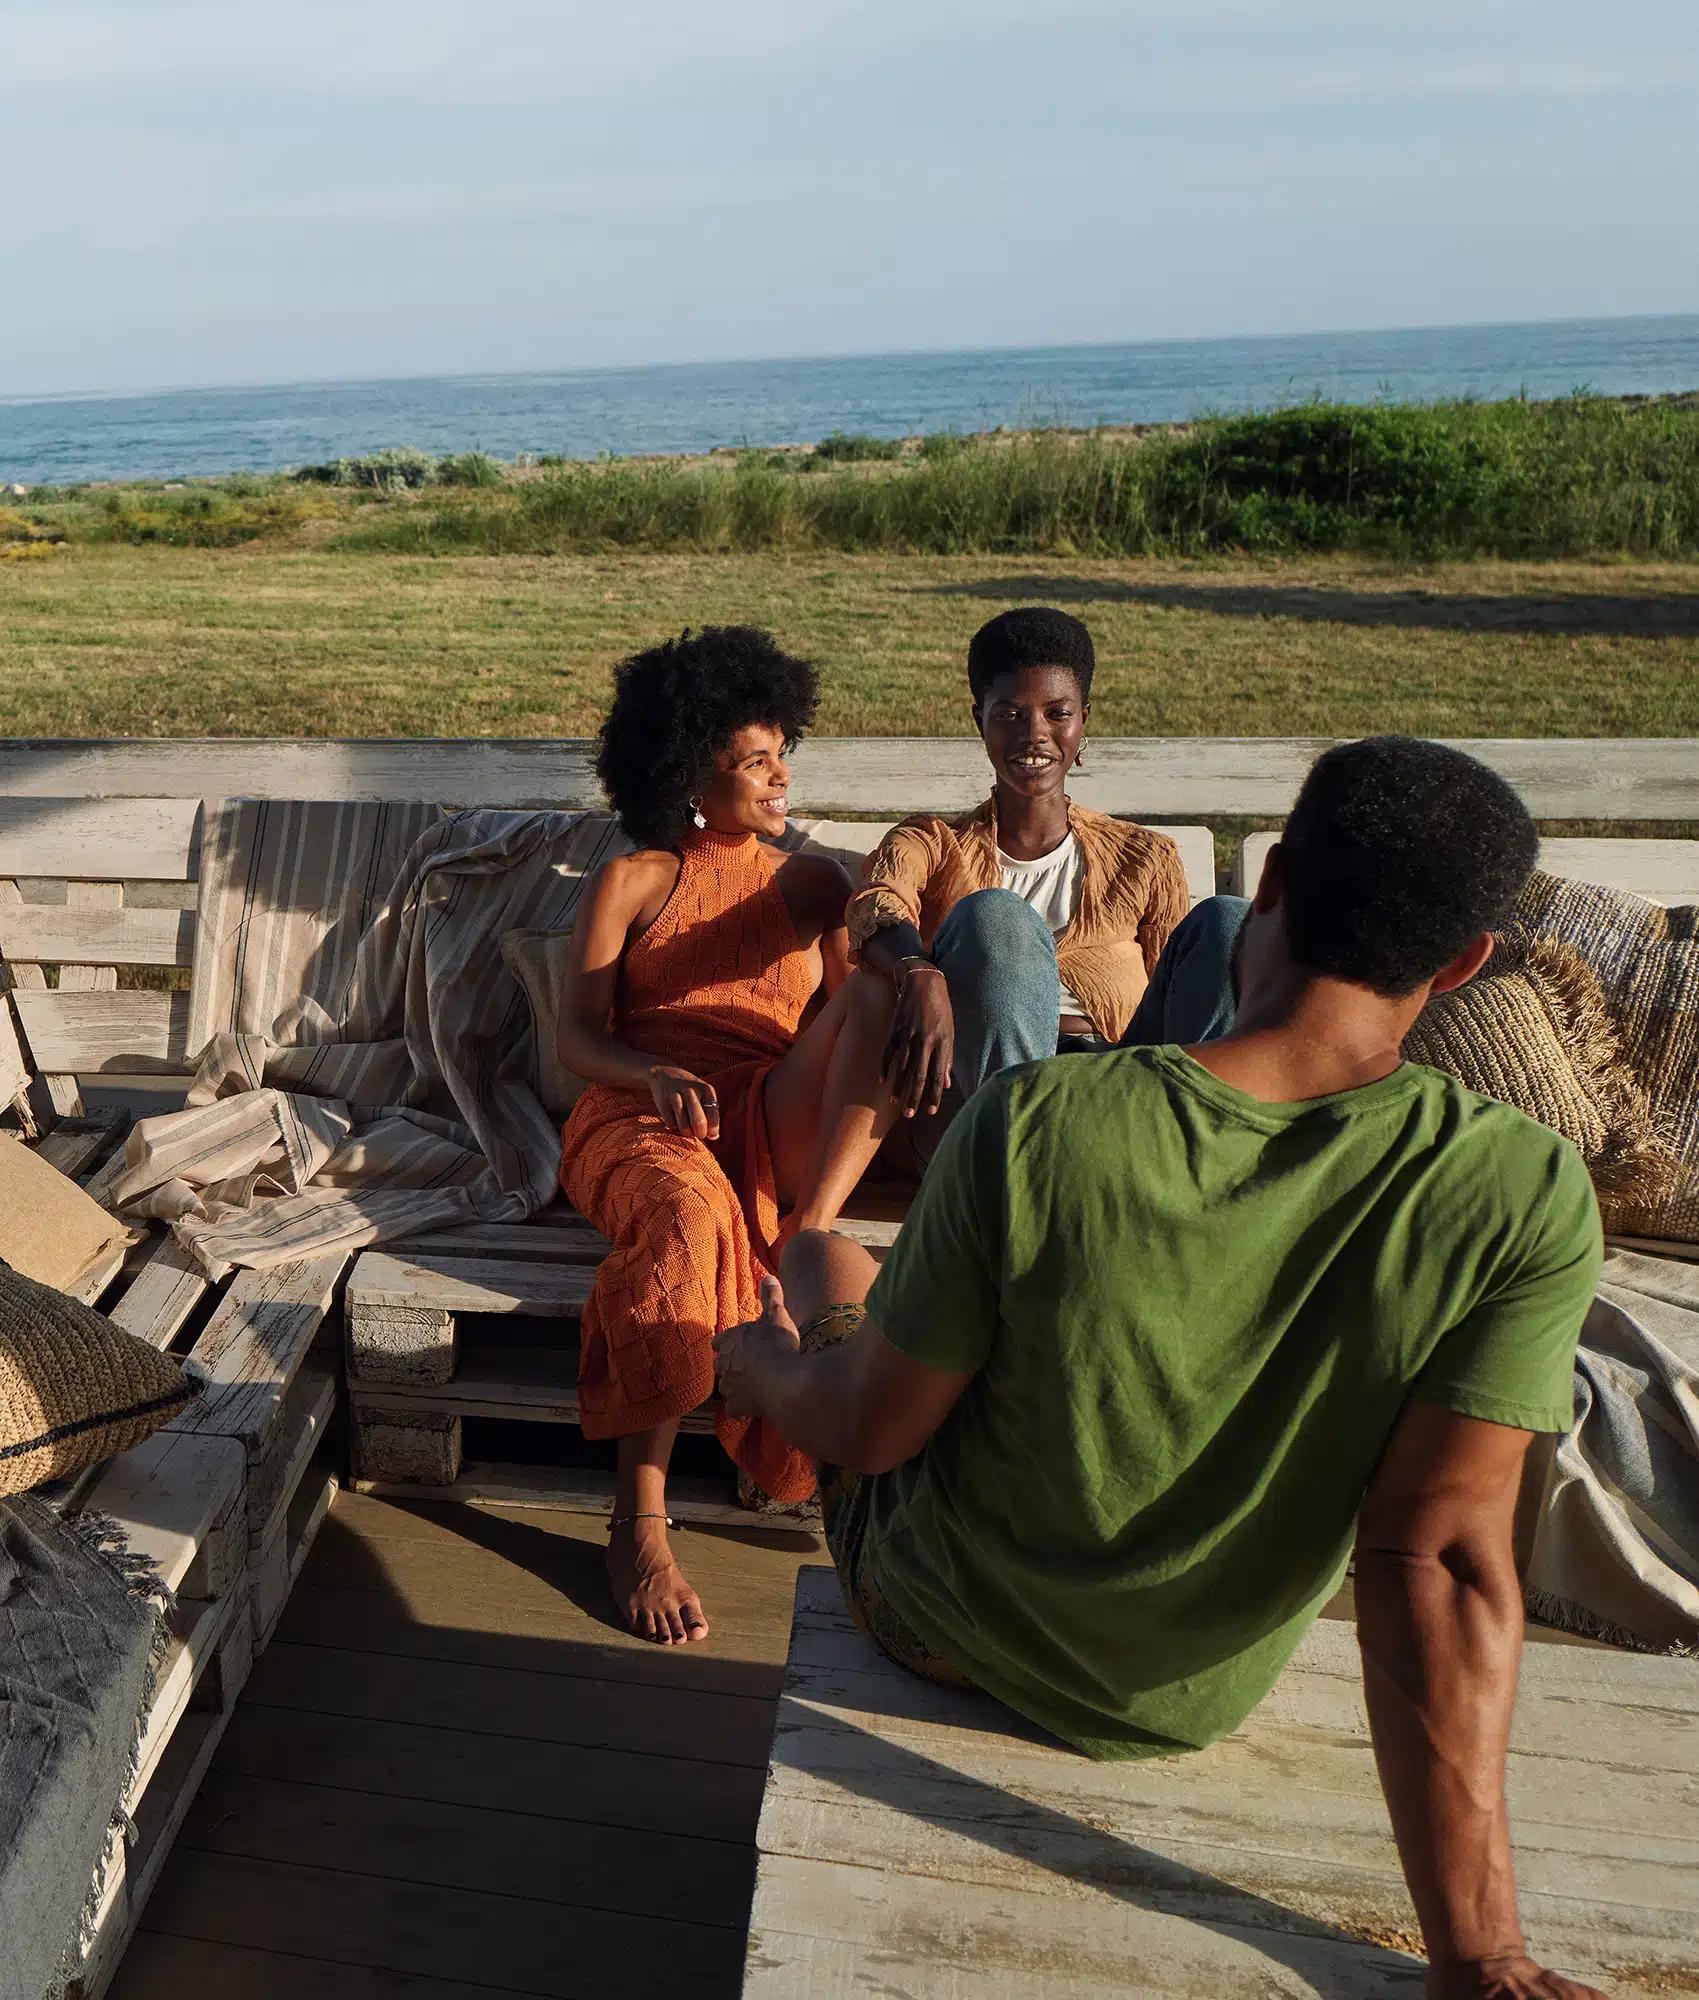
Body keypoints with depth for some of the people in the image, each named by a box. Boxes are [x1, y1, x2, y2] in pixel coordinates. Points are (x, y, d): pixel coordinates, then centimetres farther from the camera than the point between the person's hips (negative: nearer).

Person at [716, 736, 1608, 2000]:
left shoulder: (1035, 1124, -31)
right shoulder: (1529, 1197, -24)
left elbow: (870, 1431, -19)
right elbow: (1440, 1559, -25)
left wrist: (756, 1365, 4)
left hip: (943, 1632, -2)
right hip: (1204, 1703, 3)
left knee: (824, 1265, 23)